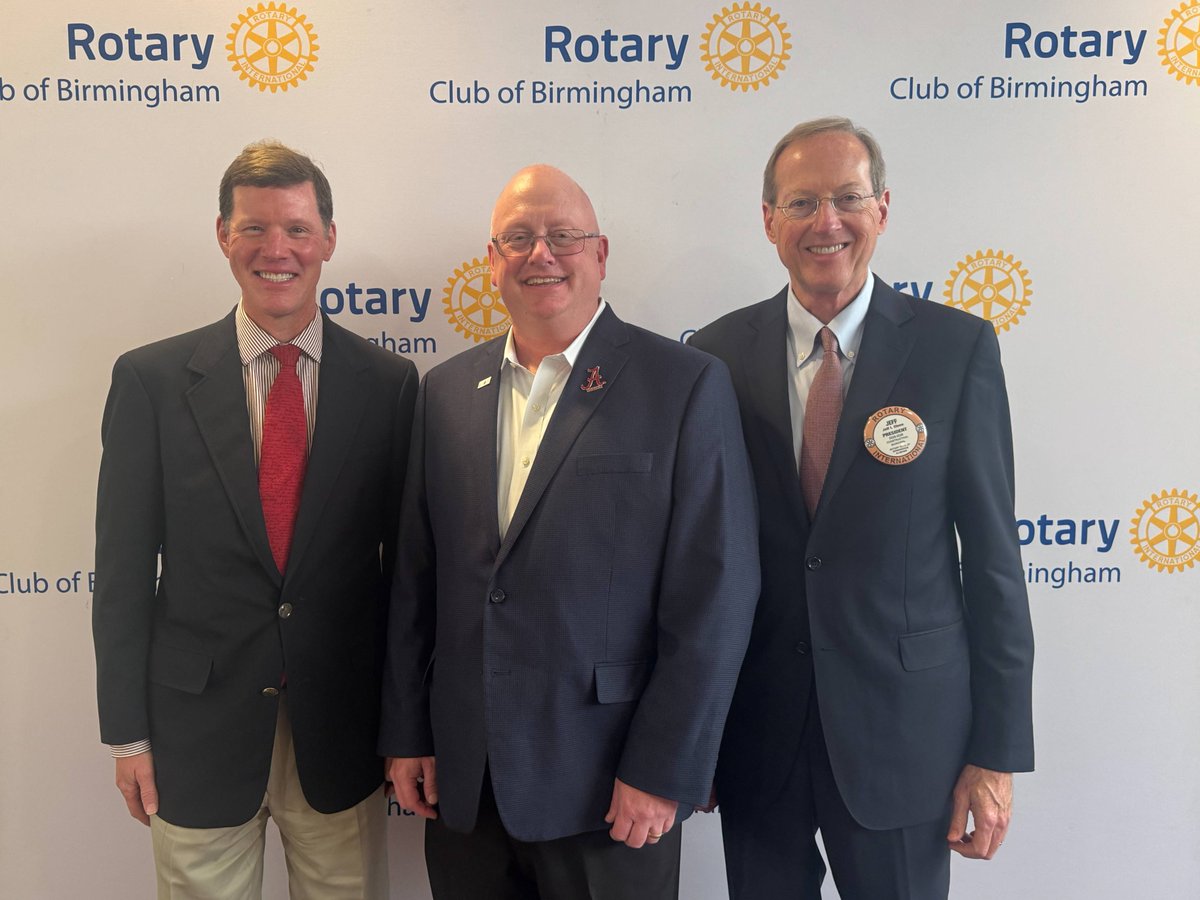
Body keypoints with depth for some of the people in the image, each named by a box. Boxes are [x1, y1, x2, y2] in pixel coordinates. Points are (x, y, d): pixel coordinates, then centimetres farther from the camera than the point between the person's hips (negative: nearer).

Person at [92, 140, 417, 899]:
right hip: (197, 733, 0)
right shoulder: (151, 379, -5)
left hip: (343, 733, 1)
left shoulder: (388, 383, -4)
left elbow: (406, 557, 1)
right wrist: (127, 731, -1)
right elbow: (123, 566, -2)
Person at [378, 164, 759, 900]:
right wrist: (406, 735, 7)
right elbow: (416, 576, 9)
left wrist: (664, 773, -12)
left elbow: (716, 594, -11)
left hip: (608, 788, -3)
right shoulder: (447, 391, 6)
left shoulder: (686, 385, -8)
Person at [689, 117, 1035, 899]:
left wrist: (998, 749, -4)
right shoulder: (717, 356, -3)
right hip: (754, 725, 2)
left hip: (905, 725, -1)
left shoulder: (958, 348, -6)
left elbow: (992, 553, -5)